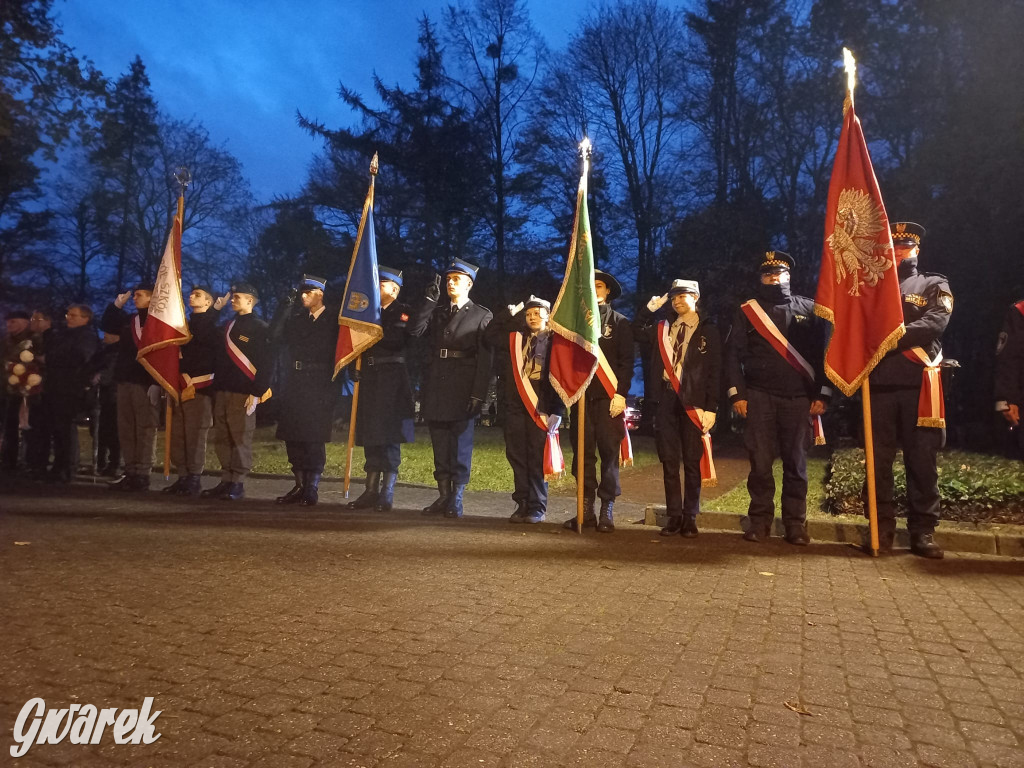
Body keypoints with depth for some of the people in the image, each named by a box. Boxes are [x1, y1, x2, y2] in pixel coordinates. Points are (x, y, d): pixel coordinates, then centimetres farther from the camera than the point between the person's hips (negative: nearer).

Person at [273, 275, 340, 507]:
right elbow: (278, 337, 3)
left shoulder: (332, 318, 0)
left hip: (318, 386, -6)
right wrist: (286, 310, 0)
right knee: (293, 437, 8)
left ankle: (312, 489, 3)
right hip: (294, 385, 6)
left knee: (314, 439, -4)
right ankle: (300, 485, 18)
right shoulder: (296, 317, 15)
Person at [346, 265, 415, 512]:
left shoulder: (404, 312, 0)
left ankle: (387, 494, 3)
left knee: (390, 434, -4)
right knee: (370, 434, 7)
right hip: (369, 378, 6)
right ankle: (371, 490, 14)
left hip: (392, 378, -6)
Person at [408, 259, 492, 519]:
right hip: (435, 391, 5)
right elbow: (414, 330, -1)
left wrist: (478, 395, -13)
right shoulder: (436, 312, 18)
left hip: (462, 392, -5)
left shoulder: (482, 316, 2)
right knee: (440, 449, 10)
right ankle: (443, 497, 19)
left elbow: (484, 360, -5)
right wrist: (430, 299, -2)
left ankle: (455, 502, 6)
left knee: (460, 449, 0)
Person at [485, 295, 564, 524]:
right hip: (515, 408, 5)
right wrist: (509, 313, 7)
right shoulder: (515, 339, 17)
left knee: (538, 460, -3)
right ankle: (522, 505, 14)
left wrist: (557, 411, -11)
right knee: (517, 458, 6)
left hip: (541, 409, -4)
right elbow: (490, 334, 12)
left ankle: (537, 507, 4)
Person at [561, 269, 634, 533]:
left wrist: (621, 394, -10)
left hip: (608, 396, -3)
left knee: (609, 452, -3)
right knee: (582, 453, 2)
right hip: (581, 395, 3)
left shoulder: (619, 322, 8)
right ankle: (586, 510, 10)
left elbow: (626, 362, 1)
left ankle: (607, 511, 3)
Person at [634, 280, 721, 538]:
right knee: (669, 460, 5)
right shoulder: (662, 328, 13)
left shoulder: (708, 331, 2)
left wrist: (711, 407, -10)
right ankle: (674, 516, 13)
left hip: (693, 401, -4)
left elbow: (714, 371, -3)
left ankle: (690, 518, 10)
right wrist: (650, 308, 7)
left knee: (692, 462, 2)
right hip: (666, 398, 4)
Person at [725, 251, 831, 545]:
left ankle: (795, 524, 11)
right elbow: (733, 354, 5)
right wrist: (737, 394, -4)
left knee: (796, 463, 3)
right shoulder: (747, 311, 9)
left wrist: (822, 395, -2)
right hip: (759, 397, 0)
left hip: (799, 398, 0)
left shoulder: (809, 309, 10)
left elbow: (823, 353, 6)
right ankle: (760, 521, 10)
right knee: (760, 462, 0)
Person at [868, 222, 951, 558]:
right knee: (879, 461, 1)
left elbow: (935, 322, -6)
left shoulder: (934, 285, 14)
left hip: (918, 385, -1)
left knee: (922, 460, 0)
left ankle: (923, 532, 7)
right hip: (879, 386, 2)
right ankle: (882, 530, 7)